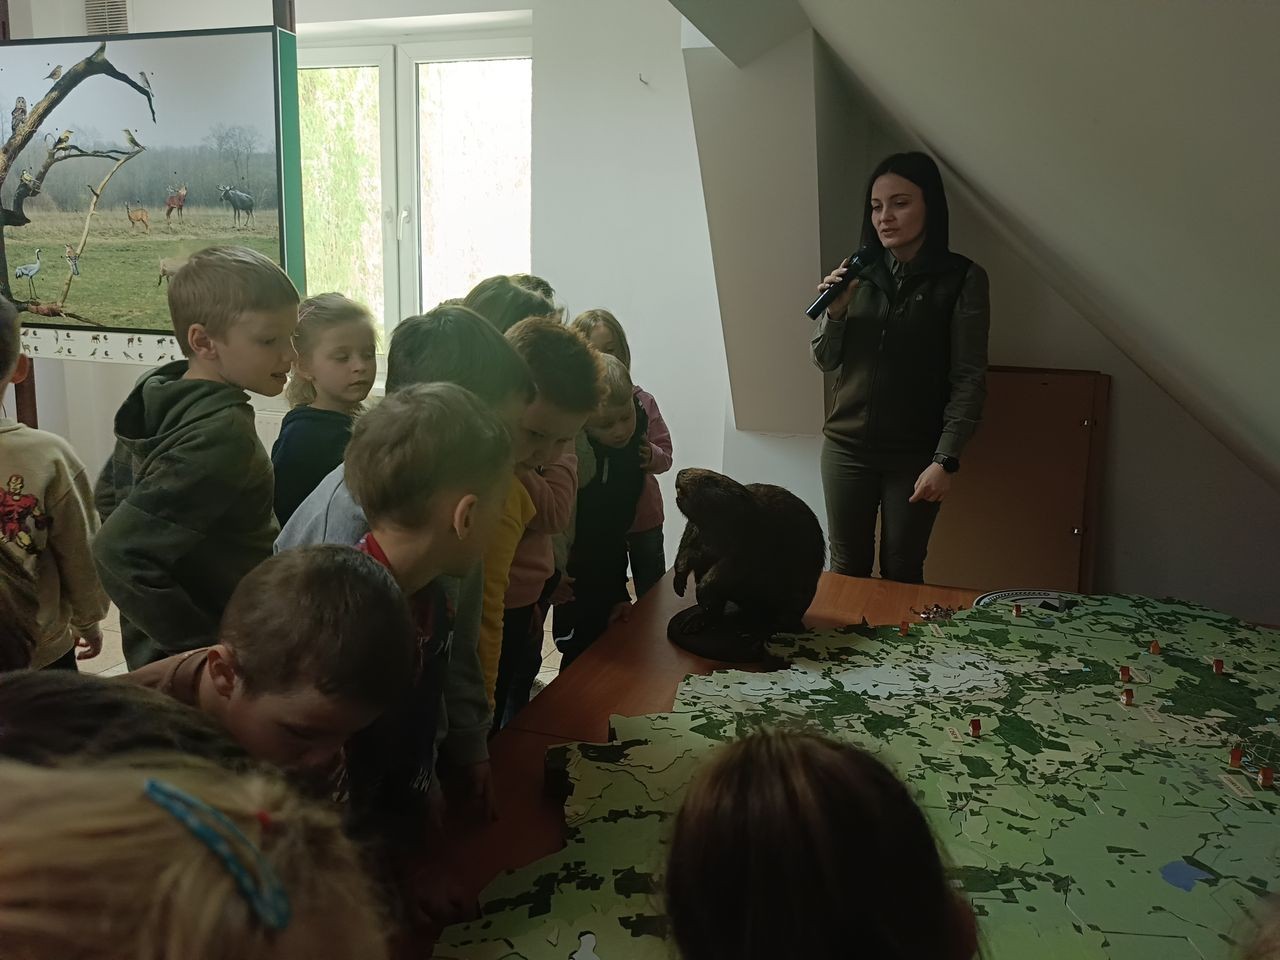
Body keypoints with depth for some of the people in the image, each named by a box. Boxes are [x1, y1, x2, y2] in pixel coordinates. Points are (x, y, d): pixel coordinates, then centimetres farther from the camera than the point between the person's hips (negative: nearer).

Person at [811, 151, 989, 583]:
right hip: (846, 447, 3)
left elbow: (969, 378, -9)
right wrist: (835, 311, -10)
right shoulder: (860, 272, 3)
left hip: (915, 455, -3)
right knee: (847, 568, 12)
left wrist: (946, 460, -15)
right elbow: (825, 361, 8)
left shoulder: (962, 278, -7)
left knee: (902, 574, 9)